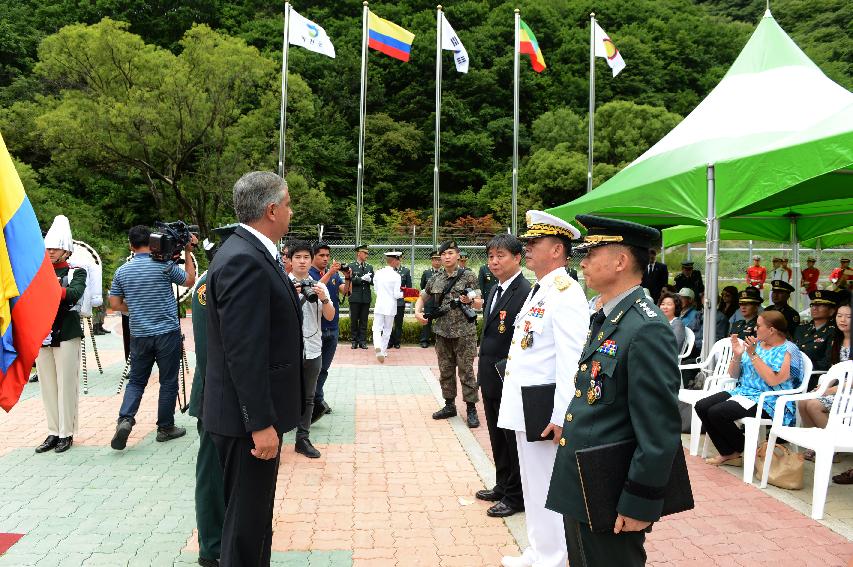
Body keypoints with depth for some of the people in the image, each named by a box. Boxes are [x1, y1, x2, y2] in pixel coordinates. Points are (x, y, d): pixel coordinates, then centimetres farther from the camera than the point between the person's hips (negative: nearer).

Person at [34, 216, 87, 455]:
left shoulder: (77, 272, 1)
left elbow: (73, 294, -19)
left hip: (66, 336, -4)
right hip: (41, 337, 4)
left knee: (66, 386, 1)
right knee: (48, 387, 8)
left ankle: (66, 434, 10)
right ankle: (53, 432, 17)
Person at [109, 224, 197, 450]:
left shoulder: (122, 271, 2)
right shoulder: (164, 265, -9)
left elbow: (115, 304, 6)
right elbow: (190, 280, 5)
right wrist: (188, 252, 10)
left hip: (139, 335, 3)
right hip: (167, 333, -3)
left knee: (136, 381, 14)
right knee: (168, 382, 7)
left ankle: (125, 419, -6)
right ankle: (165, 428, 15)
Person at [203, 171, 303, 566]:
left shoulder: (252, 253, 10)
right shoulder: (244, 261, -22)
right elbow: (244, 352, -25)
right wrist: (261, 423, -22)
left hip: (255, 411, 10)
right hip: (248, 416, -10)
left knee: (253, 514, 22)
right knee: (246, 520, 4)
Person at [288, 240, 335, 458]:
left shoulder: (319, 286, 9)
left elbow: (330, 317, 3)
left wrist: (324, 299, -14)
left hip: (312, 350, 4)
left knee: (307, 398, 11)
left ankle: (303, 439, 21)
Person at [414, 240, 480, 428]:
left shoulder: (468, 276, -2)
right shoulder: (435, 280, 9)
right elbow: (422, 298, 20)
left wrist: (469, 300, -24)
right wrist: (418, 312, 2)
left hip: (464, 332, -4)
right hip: (442, 332, 5)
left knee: (466, 370, -2)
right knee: (445, 370, 11)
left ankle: (471, 409, 7)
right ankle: (449, 405, 23)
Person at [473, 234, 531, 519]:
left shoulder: (526, 292, -19)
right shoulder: (494, 290, 11)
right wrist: (484, 372, 15)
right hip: (491, 379, 9)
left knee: (513, 438, 6)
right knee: (498, 437, 20)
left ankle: (516, 496, 21)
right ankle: (503, 486, 35)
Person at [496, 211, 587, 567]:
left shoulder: (566, 292, -17)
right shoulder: (538, 290, 13)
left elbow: (571, 359, -22)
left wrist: (560, 417, -24)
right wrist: (515, 403, 18)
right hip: (523, 406, 10)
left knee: (545, 489, 3)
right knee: (532, 487, 20)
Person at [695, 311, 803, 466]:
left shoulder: (788, 350, -7)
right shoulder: (756, 345, 13)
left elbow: (773, 380, -22)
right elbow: (734, 375, 14)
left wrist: (753, 355, -21)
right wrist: (737, 355, -4)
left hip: (768, 401, -8)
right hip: (743, 392, 8)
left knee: (717, 413, -26)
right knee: (701, 406, -12)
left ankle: (746, 452, -2)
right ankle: (728, 453, -4)